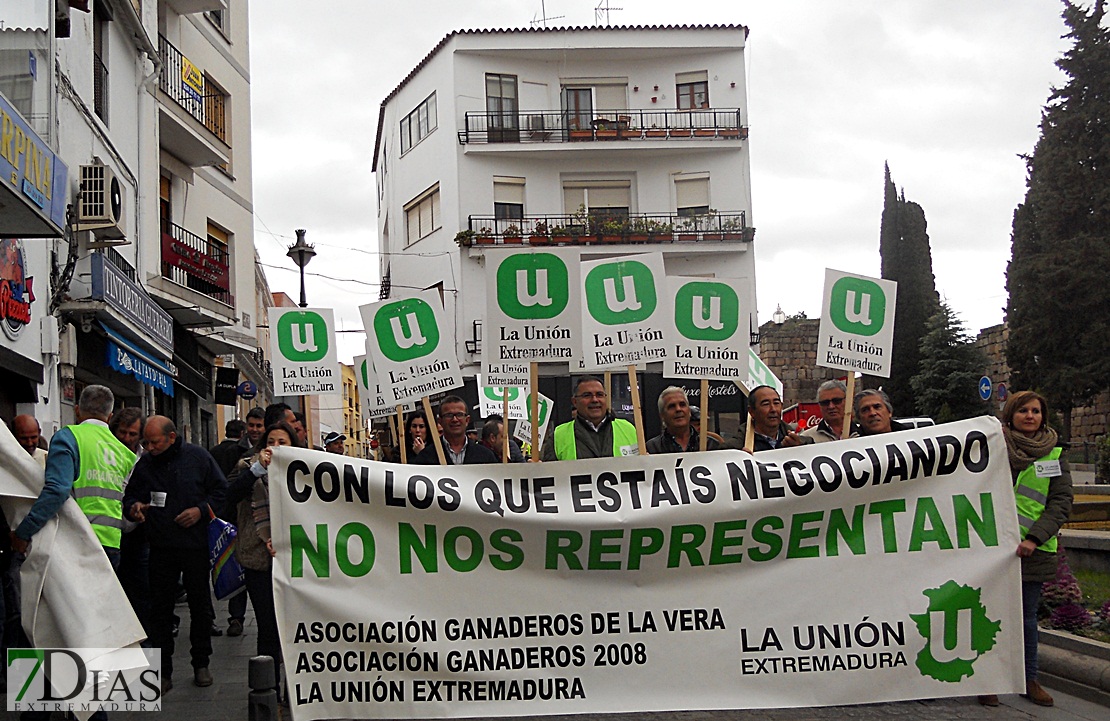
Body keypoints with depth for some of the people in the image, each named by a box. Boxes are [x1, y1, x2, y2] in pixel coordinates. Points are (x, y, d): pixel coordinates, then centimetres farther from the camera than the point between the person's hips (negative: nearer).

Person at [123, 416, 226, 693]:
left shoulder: (198, 457, -4)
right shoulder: (144, 464, 3)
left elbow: (221, 490, 1)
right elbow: (131, 496, 13)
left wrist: (201, 509, -13)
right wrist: (134, 507, -9)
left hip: (196, 545, -2)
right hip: (161, 547, 2)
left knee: (200, 605, 9)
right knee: (160, 609, 3)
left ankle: (201, 664, 23)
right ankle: (163, 672, 11)